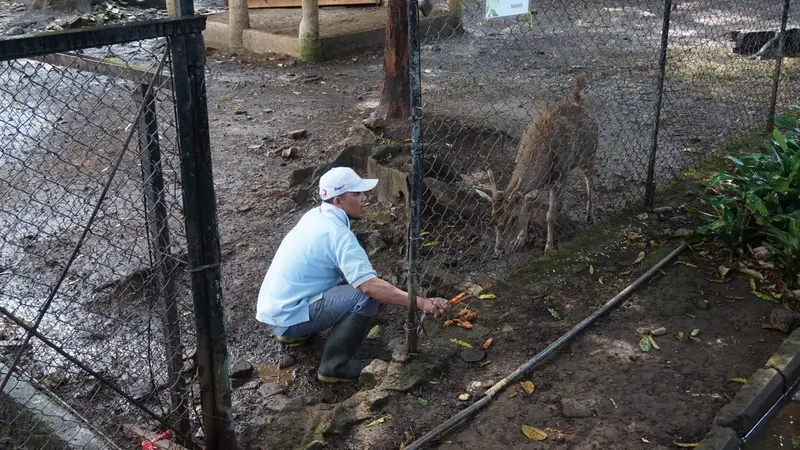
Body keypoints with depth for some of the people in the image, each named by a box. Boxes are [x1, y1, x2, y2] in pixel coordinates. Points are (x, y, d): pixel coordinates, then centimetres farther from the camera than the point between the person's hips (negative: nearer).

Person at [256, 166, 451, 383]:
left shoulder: (316, 215, 5)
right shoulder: (338, 234, -22)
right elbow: (371, 285, -30)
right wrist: (422, 303, -30)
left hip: (273, 307, 9)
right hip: (288, 318, -9)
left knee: (350, 277, 19)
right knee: (367, 295, -18)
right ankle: (334, 365, -6)